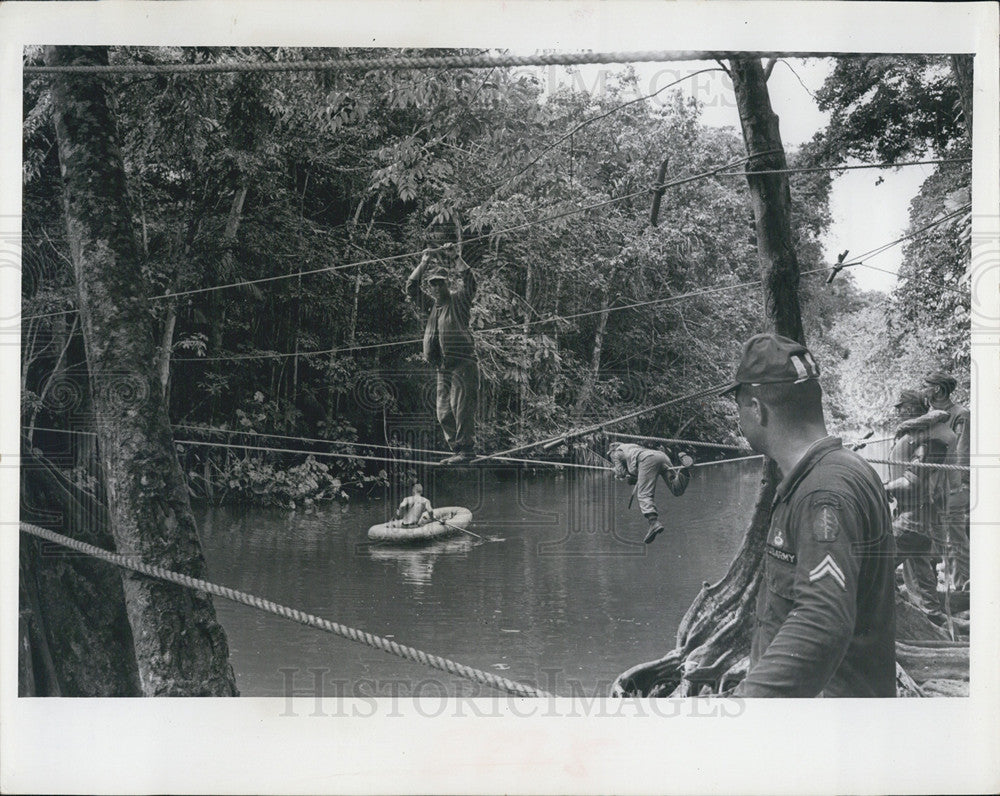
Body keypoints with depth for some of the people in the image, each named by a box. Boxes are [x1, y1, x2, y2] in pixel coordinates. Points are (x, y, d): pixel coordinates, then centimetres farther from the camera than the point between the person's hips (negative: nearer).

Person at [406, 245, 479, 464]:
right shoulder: (429, 305, 18)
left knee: (462, 409, -10)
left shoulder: (458, 300, 3)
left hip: (463, 364, -6)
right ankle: (457, 448, 11)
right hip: (443, 368, 6)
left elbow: (470, 280, -11)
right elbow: (411, 287, 17)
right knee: (444, 413, 4)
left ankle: (466, 448, -7)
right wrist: (424, 263, 14)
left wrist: (455, 256, -8)